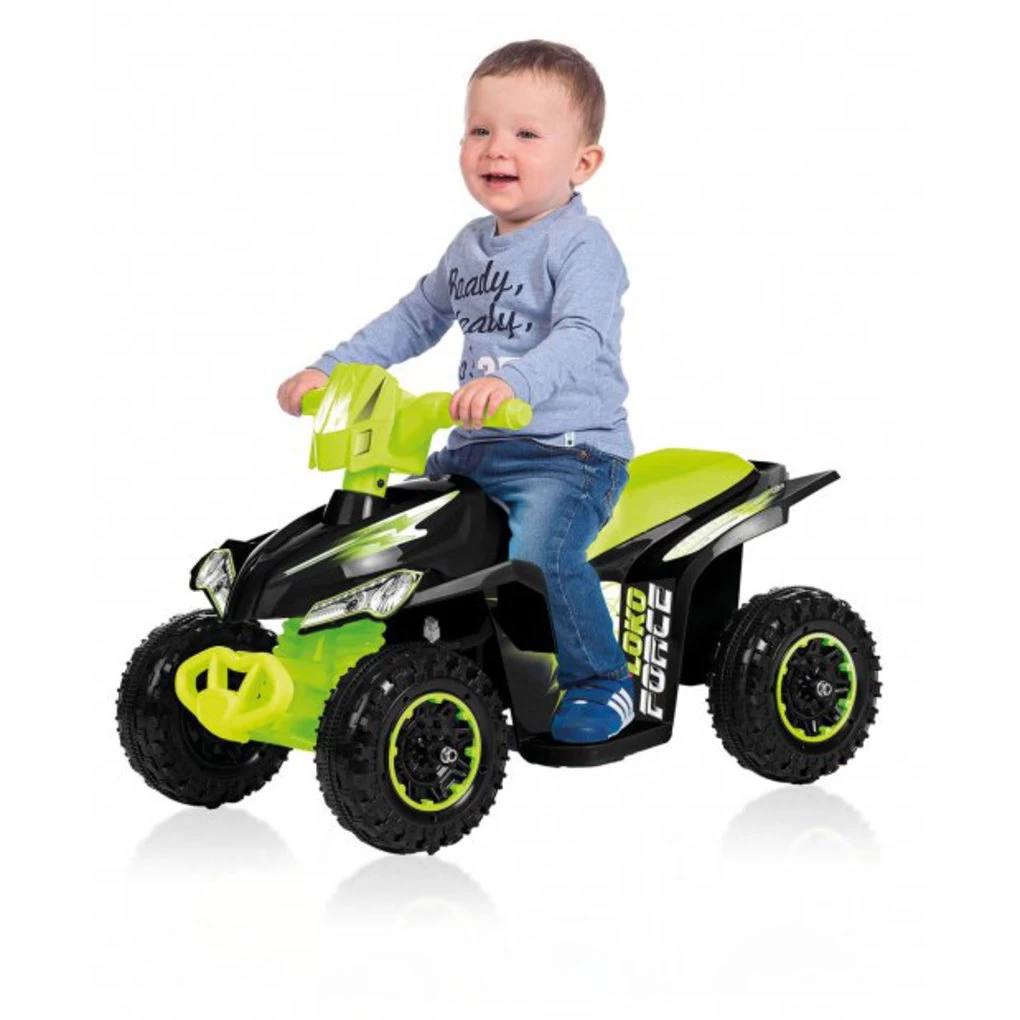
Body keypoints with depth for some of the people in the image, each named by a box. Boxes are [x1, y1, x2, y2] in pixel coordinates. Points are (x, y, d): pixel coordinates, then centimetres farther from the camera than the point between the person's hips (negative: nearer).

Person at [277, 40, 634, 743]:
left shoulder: (582, 244, -11)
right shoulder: (472, 246, 15)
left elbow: (579, 337, -28)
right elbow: (414, 320, 26)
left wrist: (511, 381, -46)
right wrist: (328, 371, 17)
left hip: (567, 451, -9)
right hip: (476, 448, 9)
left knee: (537, 552, -31)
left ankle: (601, 681, -9)